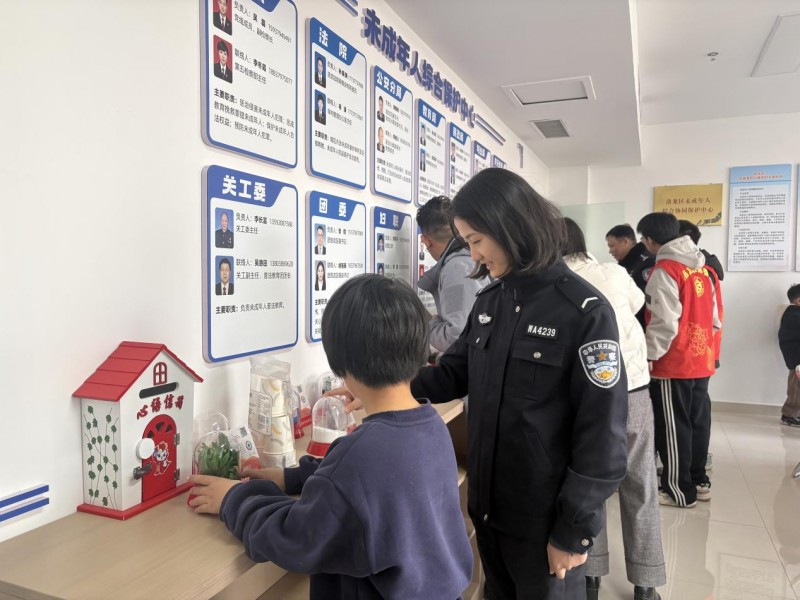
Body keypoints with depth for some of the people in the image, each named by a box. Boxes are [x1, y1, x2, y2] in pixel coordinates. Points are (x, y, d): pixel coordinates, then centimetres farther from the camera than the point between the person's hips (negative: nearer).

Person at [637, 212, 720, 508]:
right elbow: (714, 317, 14)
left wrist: (650, 355, -12)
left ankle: (679, 490, 11)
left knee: (673, 428, 2)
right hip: (701, 360, 8)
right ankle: (699, 482, 27)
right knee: (698, 422, 16)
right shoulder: (702, 267, 10)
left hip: (673, 363, -8)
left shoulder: (664, 270, -15)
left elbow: (664, 321, -19)